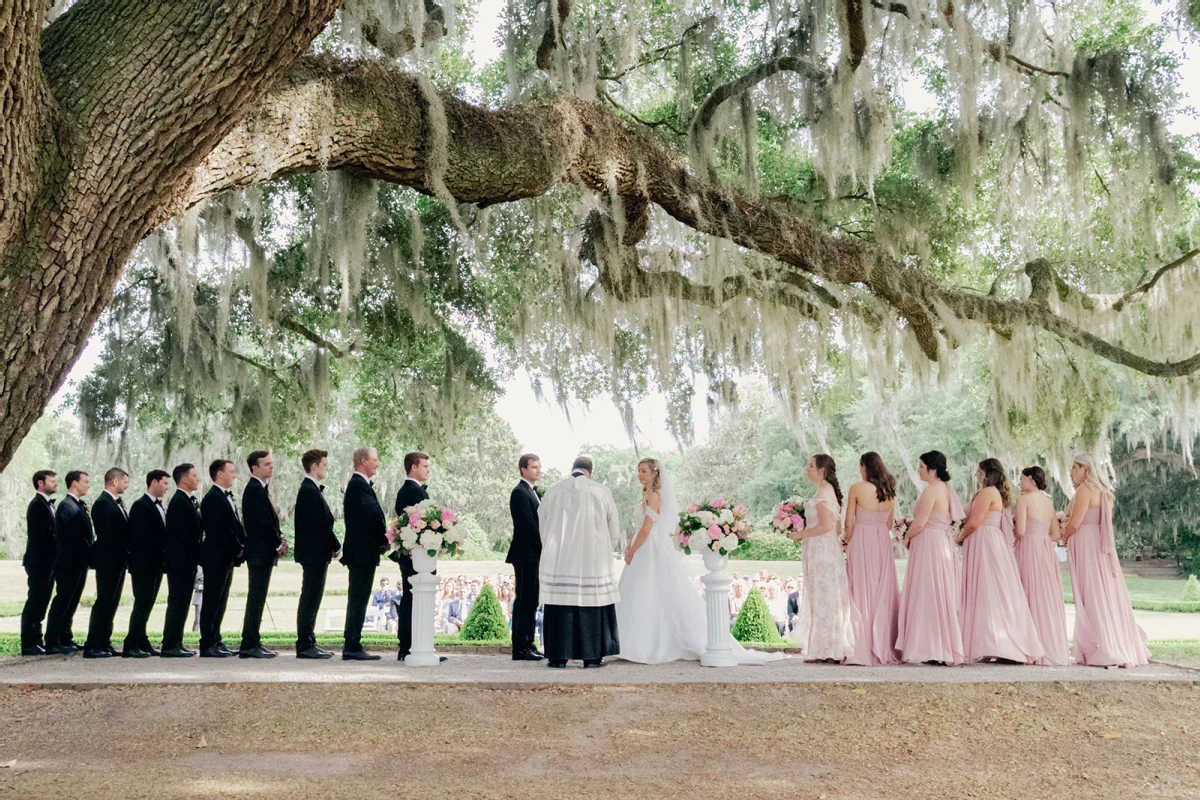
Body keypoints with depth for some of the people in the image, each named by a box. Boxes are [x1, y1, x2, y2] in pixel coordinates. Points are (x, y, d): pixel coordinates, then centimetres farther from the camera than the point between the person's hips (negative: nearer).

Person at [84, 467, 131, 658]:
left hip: (118, 562, 9)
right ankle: (92, 646, -2)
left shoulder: (117, 503, 15)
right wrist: (126, 555, -15)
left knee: (110, 604, 11)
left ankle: (104, 644, 16)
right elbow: (108, 535, -18)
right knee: (103, 603, -6)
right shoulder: (103, 504, -14)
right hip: (108, 561, -9)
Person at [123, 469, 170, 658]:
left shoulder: (159, 506, 15)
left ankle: (141, 642, 18)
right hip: (144, 564, -8)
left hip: (156, 564, 8)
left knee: (146, 604, 12)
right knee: (142, 604, -7)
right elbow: (139, 537, -16)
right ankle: (131, 646, -3)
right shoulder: (140, 506, -11)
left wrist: (163, 558, 5)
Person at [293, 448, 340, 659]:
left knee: (311, 600, 13)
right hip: (315, 553, -10)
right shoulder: (309, 491, -15)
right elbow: (320, 523, -19)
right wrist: (336, 546, -9)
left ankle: (308, 643, 19)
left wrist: (332, 545, 9)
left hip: (316, 554, 10)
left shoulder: (312, 489, 17)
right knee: (309, 600, -6)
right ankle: (305, 646, -1)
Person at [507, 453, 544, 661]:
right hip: (526, 554, -9)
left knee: (530, 601, 12)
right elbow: (528, 525, -18)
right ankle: (520, 649, -2)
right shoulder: (520, 492, -12)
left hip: (535, 554, 9)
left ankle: (528, 645, 18)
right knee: (524, 600, -6)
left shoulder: (533, 491, 18)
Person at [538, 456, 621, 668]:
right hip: (593, 562, -1)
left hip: (559, 561, 1)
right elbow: (614, 531, 5)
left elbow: (542, 528, 11)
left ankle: (558, 656, 7)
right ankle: (592, 656, 8)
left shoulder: (553, 492, 3)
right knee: (593, 606, 6)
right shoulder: (602, 492, -1)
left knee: (560, 608, 6)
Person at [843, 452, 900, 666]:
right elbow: (890, 523, 13)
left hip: (861, 541, -5)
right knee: (883, 595, 10)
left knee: (861, 594, 1)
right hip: (883, 543, 5)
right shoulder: (889, 490, 7)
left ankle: (863, 650, 2)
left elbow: (849, 523, -7)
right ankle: (884, 648, 13)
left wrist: (848, 542, 8)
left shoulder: (857, 489, -9)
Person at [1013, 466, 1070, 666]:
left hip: (1029, 550, -7)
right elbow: (1056, 534, 13)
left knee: (1032, 597, -3)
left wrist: (1011, 531, 5)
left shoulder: (1024, 499, -8)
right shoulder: (1049, 502, 13)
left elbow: (1020, 531, -15)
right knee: (1049, 599, 10)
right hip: (1047, 550, 7)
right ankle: (1054, 649, 14)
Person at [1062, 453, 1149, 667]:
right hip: (1101, 546, 9)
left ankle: (1102, 652, -4)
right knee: (1107, 597, 10)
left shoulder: (1085, 489, -11)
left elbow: (1074, 524, -15)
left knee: (1092, 599, -5)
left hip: (1087, 546, -9)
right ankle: (1120, 649, 15)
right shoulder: (1102, 491, 17)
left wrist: (1061, 537, 3)